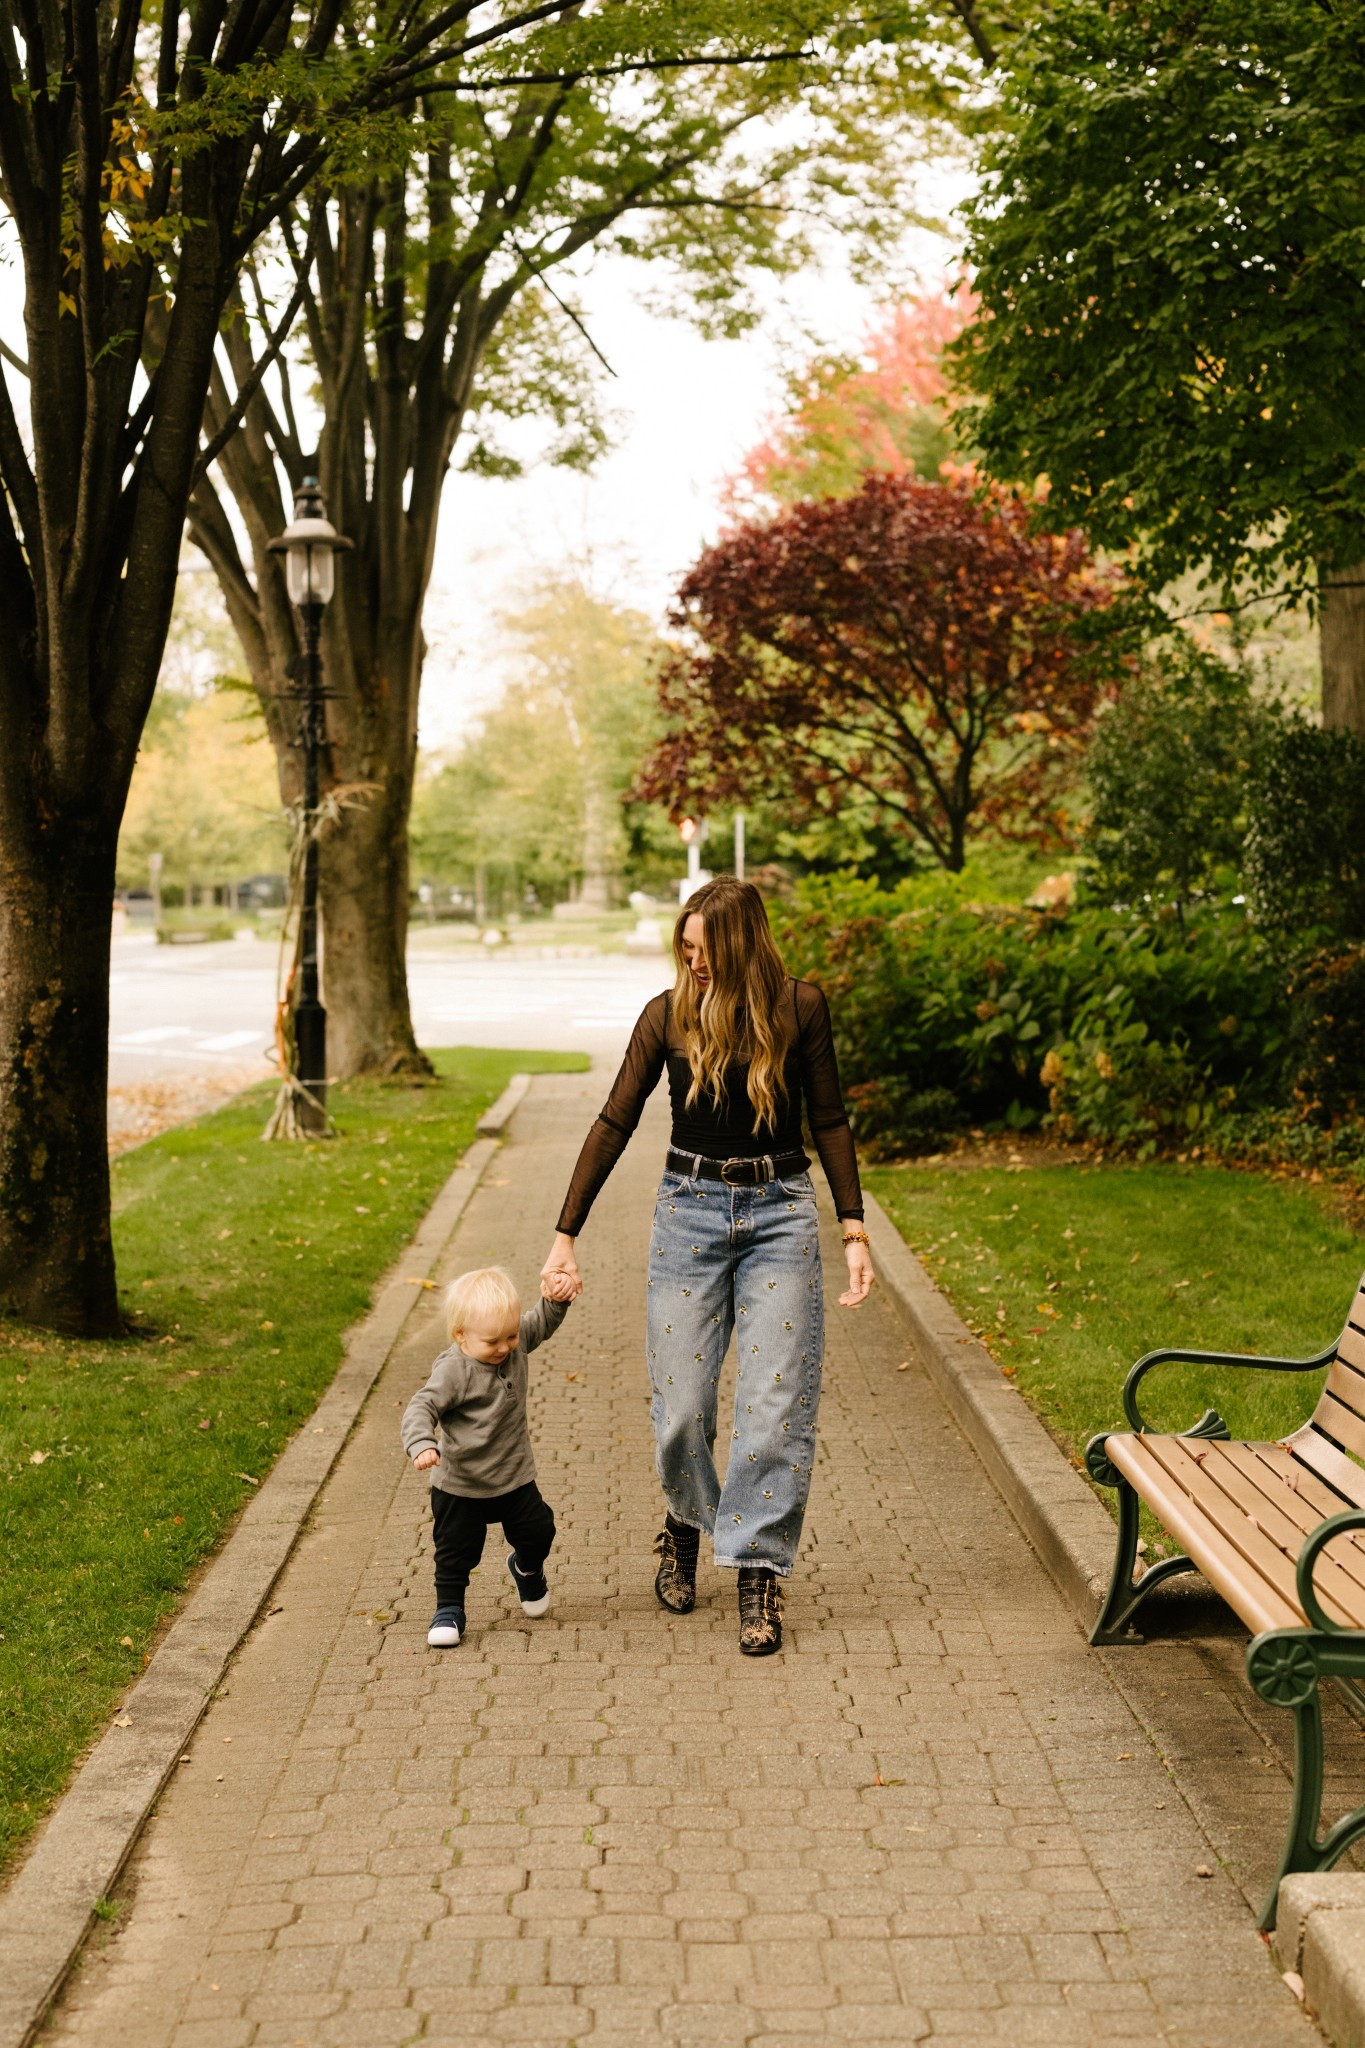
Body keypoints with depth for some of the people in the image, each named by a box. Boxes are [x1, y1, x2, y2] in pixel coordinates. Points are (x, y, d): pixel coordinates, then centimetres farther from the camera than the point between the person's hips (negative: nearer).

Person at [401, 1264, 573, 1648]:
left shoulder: (516, 1343, -8)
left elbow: (542, 1323, 10)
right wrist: (422, 1445, -47)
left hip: (515, 1476, 5)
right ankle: (449, 1609, 25)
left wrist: (556, 1300, -10)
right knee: (455, 1551, 5)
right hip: (459, 1485, -5)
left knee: (538, 1530, 14)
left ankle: (527, 1570, 46)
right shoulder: (453, 1371, -26)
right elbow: (420, 1408, -30)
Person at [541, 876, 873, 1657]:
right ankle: (685, 1525, 31)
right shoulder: (667, 1016, -2)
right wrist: (566, 1235, -1)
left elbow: (830, 1120, 4)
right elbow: (615, 1124, 1)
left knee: (777, 1404, -4)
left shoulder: (800, 1007, -3)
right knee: (682, 1404, 1)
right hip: (691, 1211, 1)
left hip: (780, 1213, -1)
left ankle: (760, 1578, 4)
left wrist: (855, 1230, -1)